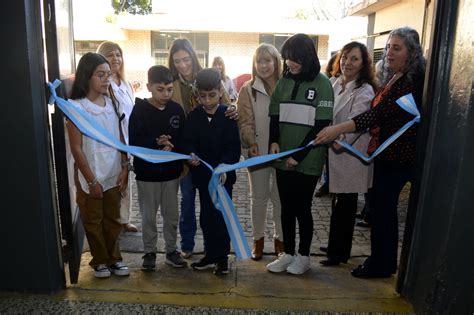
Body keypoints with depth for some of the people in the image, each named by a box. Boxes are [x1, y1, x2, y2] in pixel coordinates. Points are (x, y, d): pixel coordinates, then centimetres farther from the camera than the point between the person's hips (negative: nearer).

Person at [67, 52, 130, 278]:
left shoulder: (112, 103, 2)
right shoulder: (76, 107, -12)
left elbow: (120, 139, 6)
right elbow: (76, 148, -12)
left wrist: (125, 168, -2)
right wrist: (91, 180, -12)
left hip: (113, 174, 4)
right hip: (90, 176, -4)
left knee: (113, 219, 16)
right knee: (93, 221, 13)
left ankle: (114, 258, 32)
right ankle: (100, 260, 31)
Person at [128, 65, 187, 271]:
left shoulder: (176, 109, 1)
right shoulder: (140, 110, -8)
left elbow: (183, 139, 2)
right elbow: (134, 143, -13)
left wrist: (172, 147, -18)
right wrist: (157, 144, -26)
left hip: (171, 171, 3)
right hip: (147, 172, -2)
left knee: (171, 214, 12)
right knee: (148, 216, 9)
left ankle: (171, 250, 28)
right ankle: (149, 252, 26)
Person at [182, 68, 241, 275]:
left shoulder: (228, 115, -6)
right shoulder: (194, 116, 3)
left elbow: (234, 147, -10)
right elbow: (188, 142, -1)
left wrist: (224, 166, -25)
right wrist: (191, 155, -23)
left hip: (224, 175, -3)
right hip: (202, 174, 3)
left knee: (222, 216, 4)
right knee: (207, 216, 13)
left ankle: (222, 257, 19)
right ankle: (210, 254, 29)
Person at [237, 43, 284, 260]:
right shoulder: (248, 90, 0)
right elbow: (245, 121, -5)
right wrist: (251, 143, -21)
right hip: (258, 152, 0)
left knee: (280, 197, 12)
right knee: (259, 197, 12)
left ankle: (279, 238, 29)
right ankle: (258, 238, 28)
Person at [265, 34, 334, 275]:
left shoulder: (322, 83, -6)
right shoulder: (284, 81, 8)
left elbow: (321, 124, -10)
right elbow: (275, 115, 11)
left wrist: (298, 155, -13)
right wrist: (274, 141, -7)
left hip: (308, 160, -4)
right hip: (283, 158, 4)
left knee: (302, 208, 6)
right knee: (286, 207, 11)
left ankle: (303, 256, 26)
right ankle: (288, 253, 27)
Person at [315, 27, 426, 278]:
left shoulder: (414, 80, -17)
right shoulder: (393, 78, 11)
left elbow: (381, 113, -28)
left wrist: (338, 129, -34)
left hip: (400, 157, -9)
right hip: (386, 154, 9)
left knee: (382, 209, 0)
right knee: (384, 208, 16)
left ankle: (380, 264, 18)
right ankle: (384, 261, 32)